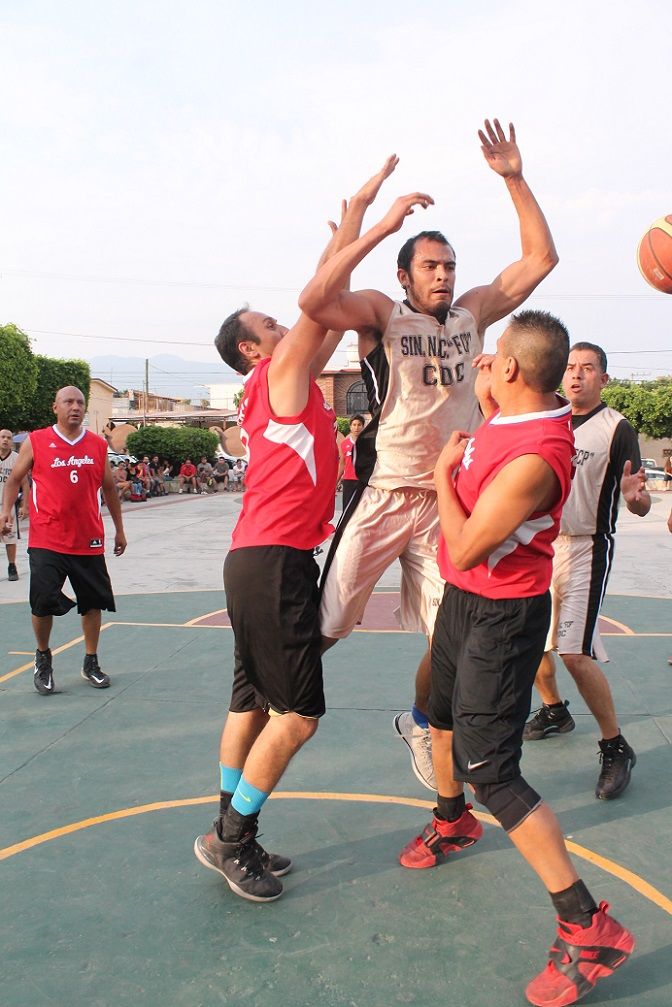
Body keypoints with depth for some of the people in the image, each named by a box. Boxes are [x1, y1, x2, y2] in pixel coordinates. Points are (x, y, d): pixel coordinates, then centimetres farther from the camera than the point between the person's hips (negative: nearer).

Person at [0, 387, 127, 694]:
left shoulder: (98, 445, 7)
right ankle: (43, 658, 21)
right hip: (46, 540, -2)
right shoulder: (35, 442, 0)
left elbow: (108, 488, 15)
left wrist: (119, 529, 17)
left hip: (89, 541, 3)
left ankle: (91, 663, 24)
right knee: (43, 602, -6)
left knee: (93, 602, 7)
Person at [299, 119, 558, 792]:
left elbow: (541, 259, 10)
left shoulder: (471, 315, 11)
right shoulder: (381, 313, -4)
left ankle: (418, 724, 37)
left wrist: (515, 180, 4)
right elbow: (315, 303, -23)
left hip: (447, 500, 5)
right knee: (323, 628, -2)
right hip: (382, 496, -4)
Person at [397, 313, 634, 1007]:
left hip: (501, 616, -10)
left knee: (489, 771, -10)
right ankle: (451, 823, 55)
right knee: (442, 716, 28)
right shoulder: (511, 414, -3)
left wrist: (443, 473, -16)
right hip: (462, 597, 10)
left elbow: (465, 547, -28)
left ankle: (588, 929, 2)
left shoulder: (533, 459, -32)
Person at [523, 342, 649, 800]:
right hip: (541, 543, 6)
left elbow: (640, 505, -11)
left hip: (586, 549, -6)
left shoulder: (617, 428, -9)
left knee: (576, 654, -15)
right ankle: (554, 711, 40)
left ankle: (616, 748, 3)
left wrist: (636, 496, -37)